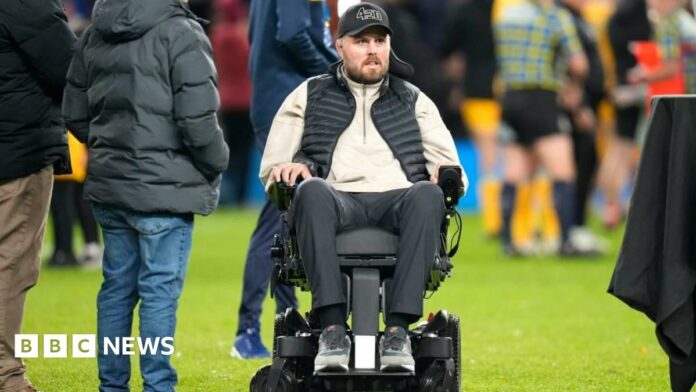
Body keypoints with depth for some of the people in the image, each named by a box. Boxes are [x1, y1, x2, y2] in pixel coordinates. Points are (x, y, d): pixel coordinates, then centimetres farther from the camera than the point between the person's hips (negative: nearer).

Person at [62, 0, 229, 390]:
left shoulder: (94, 36, 9)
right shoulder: (180, 34, -14)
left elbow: (76, 114, 13)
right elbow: (197, 120, -17)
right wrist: (214, 167, -1)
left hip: (108, 184, 7)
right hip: (164, 188, -7)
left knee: (117, 286, 14)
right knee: (160, 292, -2)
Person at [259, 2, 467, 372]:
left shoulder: (414, 101, 27)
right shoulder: (309, 96, 24)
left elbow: (445, 159, 18)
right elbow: (272, 166, 19)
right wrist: (287, 169, -6)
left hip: (396, 201, 1)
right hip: (337, 199, -1)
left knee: (427, 195, -37)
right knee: (313, 191, -39)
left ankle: (399, 329, -44)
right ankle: (332, 328, -46)